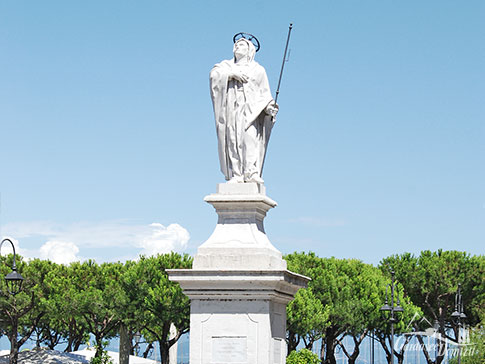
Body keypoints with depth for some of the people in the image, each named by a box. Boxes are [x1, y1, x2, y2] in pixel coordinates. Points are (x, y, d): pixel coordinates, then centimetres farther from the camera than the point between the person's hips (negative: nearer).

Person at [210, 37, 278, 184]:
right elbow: (214, 74, 2)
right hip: (231, 108, 1)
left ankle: (251, 173, -29)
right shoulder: (226, 65, 23)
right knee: (233, 140, -12)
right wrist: (232, 73, -11)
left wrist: (269, 106, -7)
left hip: (251, 109, -1)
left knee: (250, 137, -20)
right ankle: (236, 175, -17)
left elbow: (265, 94, 13)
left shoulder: (258, 70, 21)